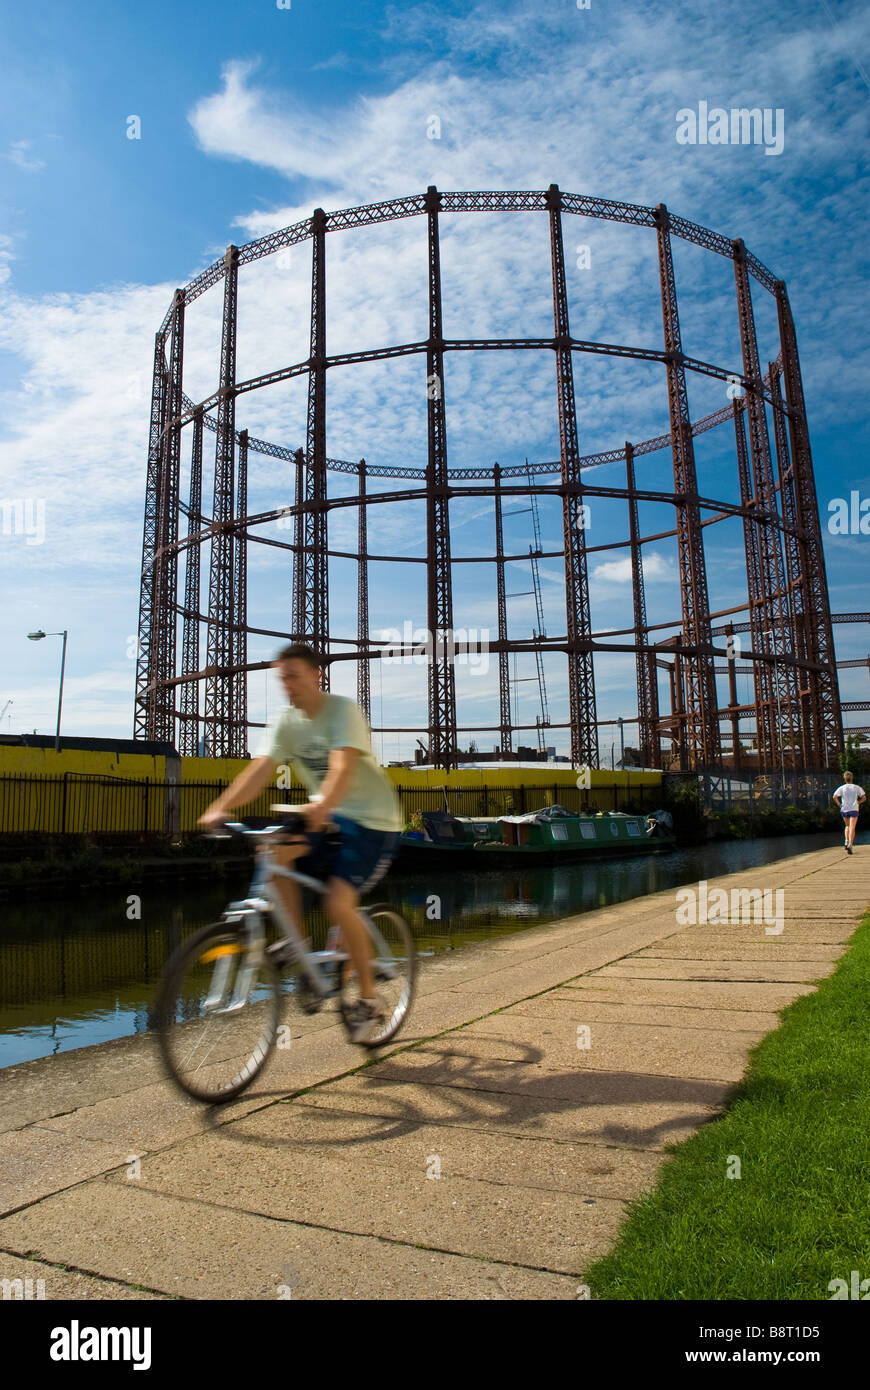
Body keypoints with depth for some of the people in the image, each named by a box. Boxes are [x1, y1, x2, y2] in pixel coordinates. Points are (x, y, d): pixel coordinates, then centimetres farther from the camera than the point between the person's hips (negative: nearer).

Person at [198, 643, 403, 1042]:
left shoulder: (343, 710, -16)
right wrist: (220, 808, -28)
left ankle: (369, 999, 1)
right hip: (326, 817, 6)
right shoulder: (285, 721, 1)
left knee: (338, 903, -20)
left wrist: (320, 805, -53)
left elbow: (343, 767, -33)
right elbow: (260, 769, -12)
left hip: (372, 819, -6)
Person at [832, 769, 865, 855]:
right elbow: (864, 798, -1)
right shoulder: (857, 787, 3)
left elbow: (834, 797, -11)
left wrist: (839, 804, 3)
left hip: (845, 809, 1)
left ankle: (847, 842, 9)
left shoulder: (841, 788, 1)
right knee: (852, 828, -7)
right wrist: (858, 802, 14)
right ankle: (850, 845, -22)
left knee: (847, 826, 22)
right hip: (854, 809, -1)